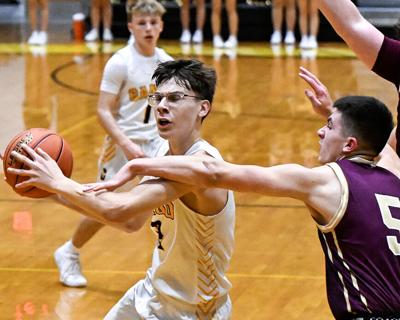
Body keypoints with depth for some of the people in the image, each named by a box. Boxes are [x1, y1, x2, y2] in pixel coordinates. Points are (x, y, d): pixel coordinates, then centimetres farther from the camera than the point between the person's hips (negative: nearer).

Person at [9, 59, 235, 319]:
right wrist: (62, 193, 1)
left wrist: (59, 182, -21)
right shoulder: (166, 151, 1)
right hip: (155, 289, 8)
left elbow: (116, 210, -34)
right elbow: (132, 220, 9)